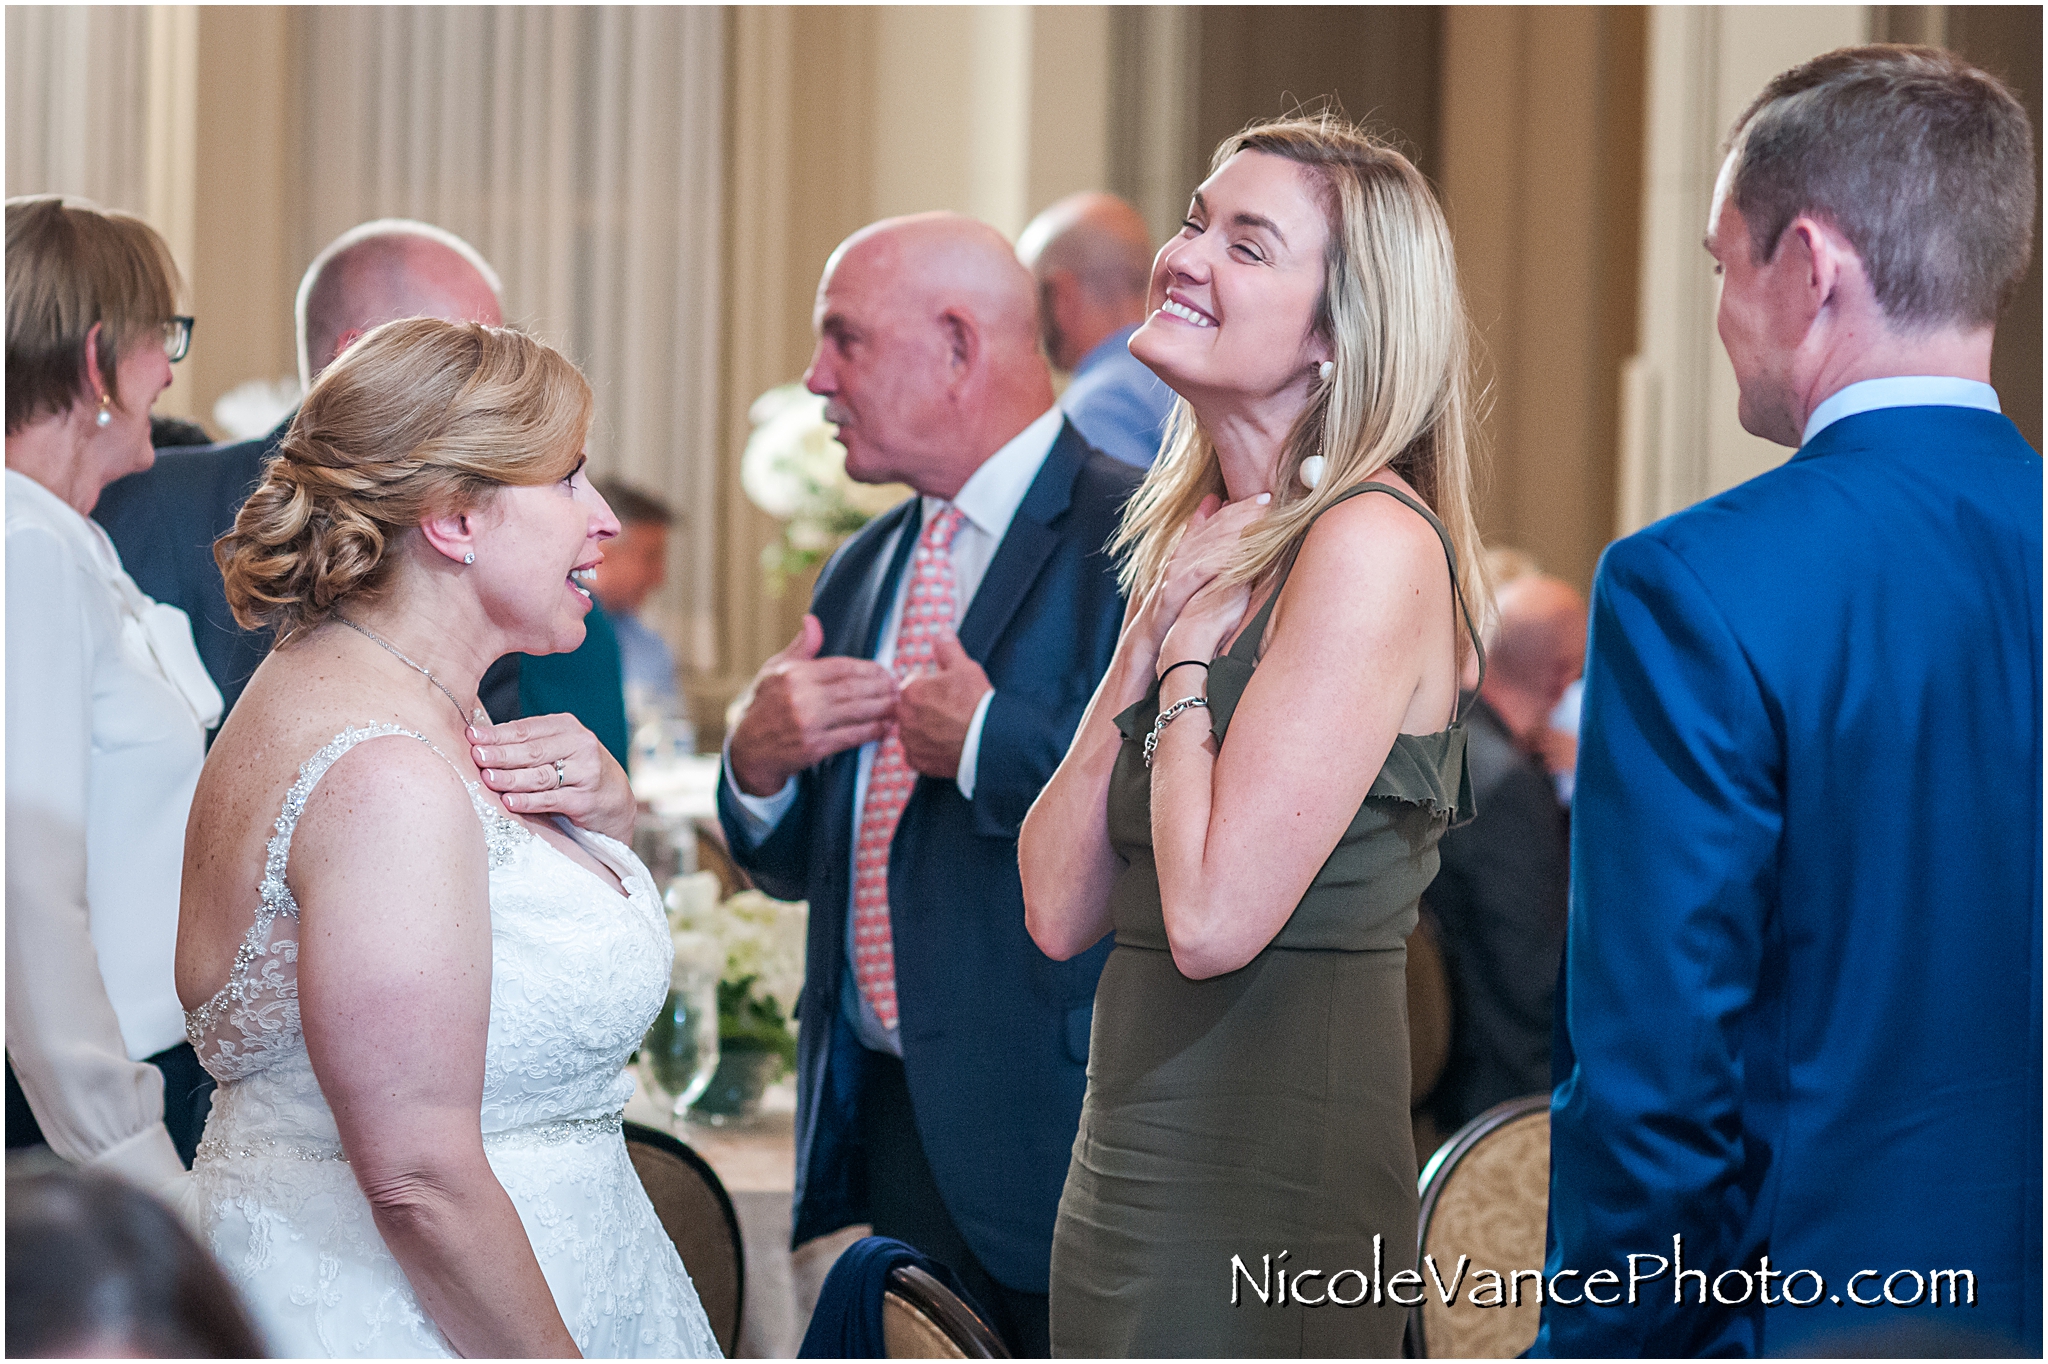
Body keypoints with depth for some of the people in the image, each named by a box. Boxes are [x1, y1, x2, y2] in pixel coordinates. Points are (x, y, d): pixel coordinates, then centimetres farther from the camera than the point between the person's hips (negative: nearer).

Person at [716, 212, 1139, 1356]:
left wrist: (987, 741, -19)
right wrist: (761, 760, -1)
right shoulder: (862, 571, 16)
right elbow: (794, 866, 20)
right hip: (877, 1126, 7)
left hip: (1054, 1135, -7)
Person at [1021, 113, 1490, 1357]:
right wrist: (1151, 640, -3)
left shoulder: (1374, 544, -16)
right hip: (1135, 1153, 9)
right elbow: (1060, 911, 5)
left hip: (1266, 1188, -9)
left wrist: (1191, 648, -10)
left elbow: (1213, 918, -23)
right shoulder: (1203, 538, 11)